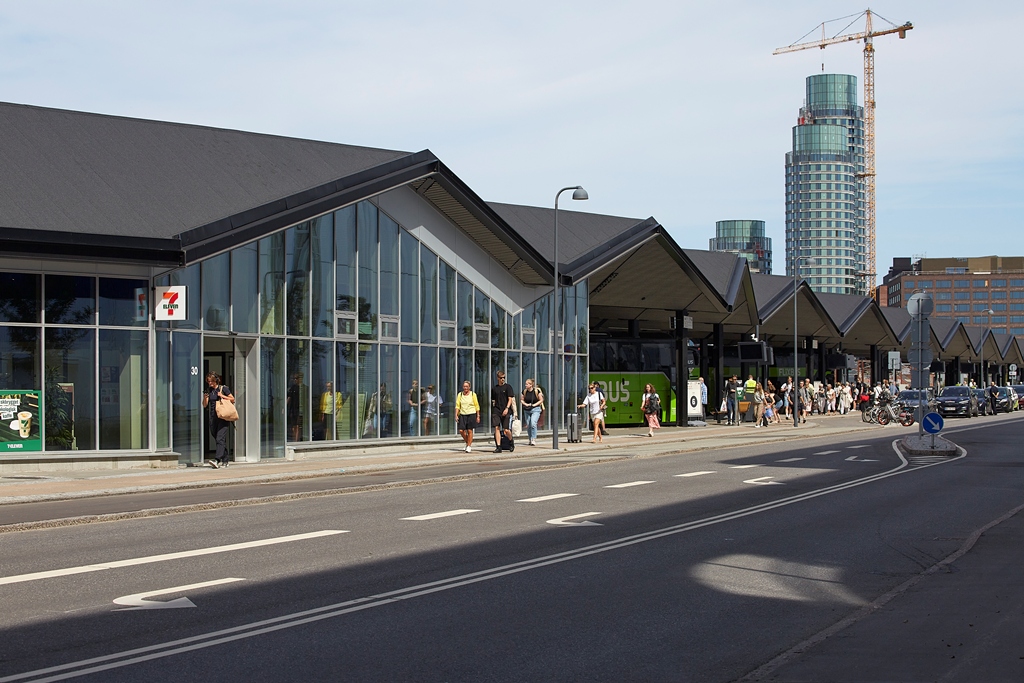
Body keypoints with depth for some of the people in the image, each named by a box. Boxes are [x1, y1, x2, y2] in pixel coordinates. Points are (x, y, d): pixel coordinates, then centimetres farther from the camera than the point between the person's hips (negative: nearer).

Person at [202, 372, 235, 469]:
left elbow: (233, 399, 3)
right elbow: (205, 405, 12)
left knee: (220, 439, -16)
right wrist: (205, 398, -8)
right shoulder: (208, 391, 13)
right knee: (217, 439, 9)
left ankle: (217, 460, -28)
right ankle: (225, 461, 17)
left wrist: (222, 396, -10)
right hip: (213, 418, 6)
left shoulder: (223, 389, 0)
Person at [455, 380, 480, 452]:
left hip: (471, 414, -3)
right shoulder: (460, 395, 8)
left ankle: (469, 446, 4)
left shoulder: (473, 394, 1)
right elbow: (457, 406, 7)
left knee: (469, 430, -5)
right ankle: (468, 442, 20)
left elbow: (477, 406, 4)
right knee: (461, 431, -5)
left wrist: (478, 416, 1)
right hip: (462, 415, 3)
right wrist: (456, 415, -2)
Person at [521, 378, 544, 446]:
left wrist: (534, 404, -14)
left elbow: (541, 400, -3)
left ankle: (534, 439, -14)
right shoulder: (524, 391, 2)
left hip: (535, 410, -5)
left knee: (533, 424, -20)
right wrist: (526, 404, -6)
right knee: (528, 425, 6)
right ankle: (530, 440, 20)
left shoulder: (537, 391, -9)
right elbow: (521, 400, 13)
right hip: (527, 410, 5)